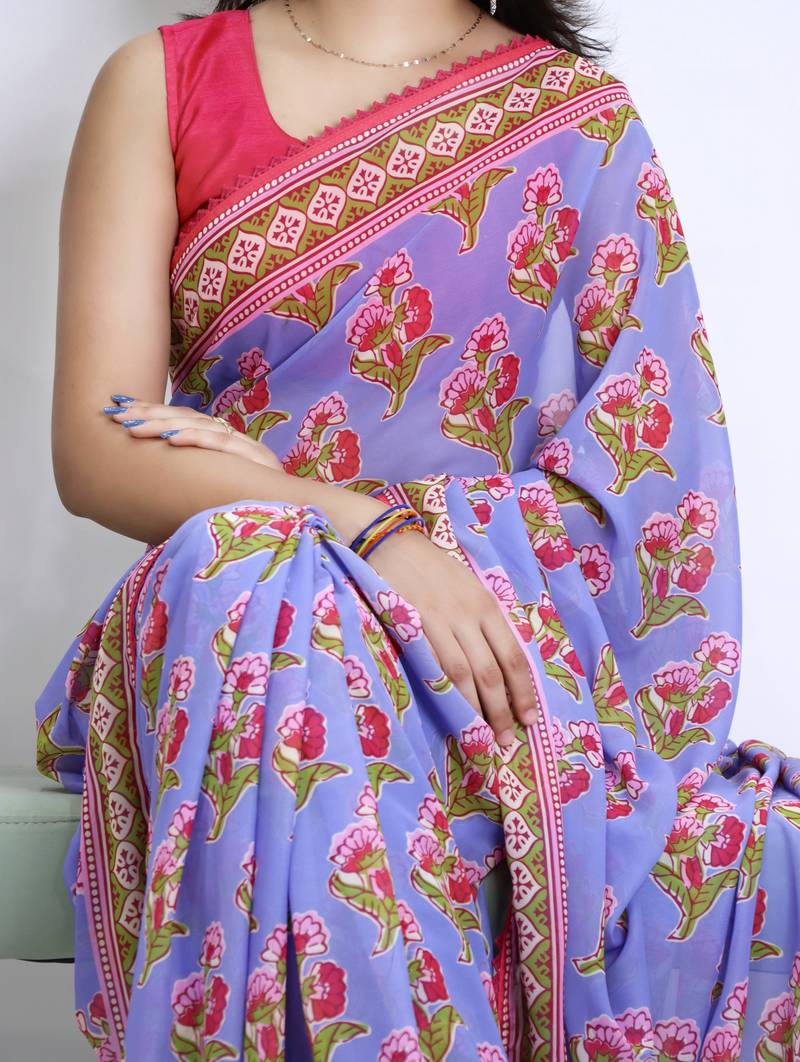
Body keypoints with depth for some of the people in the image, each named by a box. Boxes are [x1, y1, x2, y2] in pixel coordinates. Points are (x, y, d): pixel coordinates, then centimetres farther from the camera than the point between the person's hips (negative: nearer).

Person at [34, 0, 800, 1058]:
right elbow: (94, 454, -2)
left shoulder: (581, 111, 9)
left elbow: (649, 467, 0)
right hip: (233, 620, 1)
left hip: (512, 635, -1)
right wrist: (374, 529, -20)